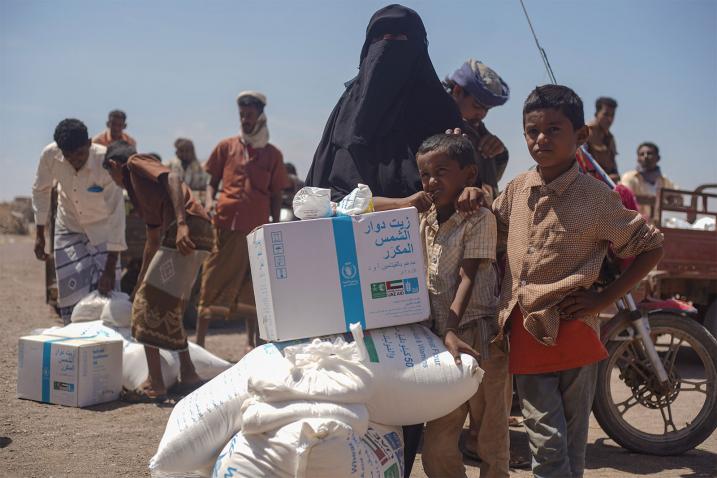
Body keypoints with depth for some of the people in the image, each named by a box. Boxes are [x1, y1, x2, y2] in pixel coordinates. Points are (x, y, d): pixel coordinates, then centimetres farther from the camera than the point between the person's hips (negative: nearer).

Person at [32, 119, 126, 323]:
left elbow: (116, 215, -30)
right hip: (68, 227, 2)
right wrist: (39, 233, -1)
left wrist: (110, 269, -31)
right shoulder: (50, 155, -23)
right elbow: (41, 190, -2)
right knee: (71, 292, -1)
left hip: (102, 228, -2)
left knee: (106, 291, -8)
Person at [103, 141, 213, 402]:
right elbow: (153, 240, 37)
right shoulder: (137, 189, 32)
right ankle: (188, 376, 24)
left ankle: (154, 386, -3)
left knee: (149, 305, -4)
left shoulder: (136, 163, 6)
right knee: (169, 308, 19)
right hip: (199, 236, 9)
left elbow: (172, 178, -14)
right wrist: (140, 282, 44)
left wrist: (181, 223, -27)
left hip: (187, 231, -9)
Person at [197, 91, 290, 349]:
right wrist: (209, 201, -9)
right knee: (213, 283, 0)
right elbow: (212, 181, 12)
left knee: (253, 288, 8)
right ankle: (199, 342, 5)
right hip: (226, 225, -1)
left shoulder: (273, 154, 9)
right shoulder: (226, 147, 8)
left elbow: (276, 195, 12)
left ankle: (254, 344, 17)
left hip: (258, 230, 1)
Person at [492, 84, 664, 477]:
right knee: (546, 444, 2)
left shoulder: (596, 197, -9)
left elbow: (651, 246, -2)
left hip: (573, 332, -3)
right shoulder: (517, 189, 5)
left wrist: (605, 298, -9)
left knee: (572, 442, 11)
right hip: (525, 334, 3)